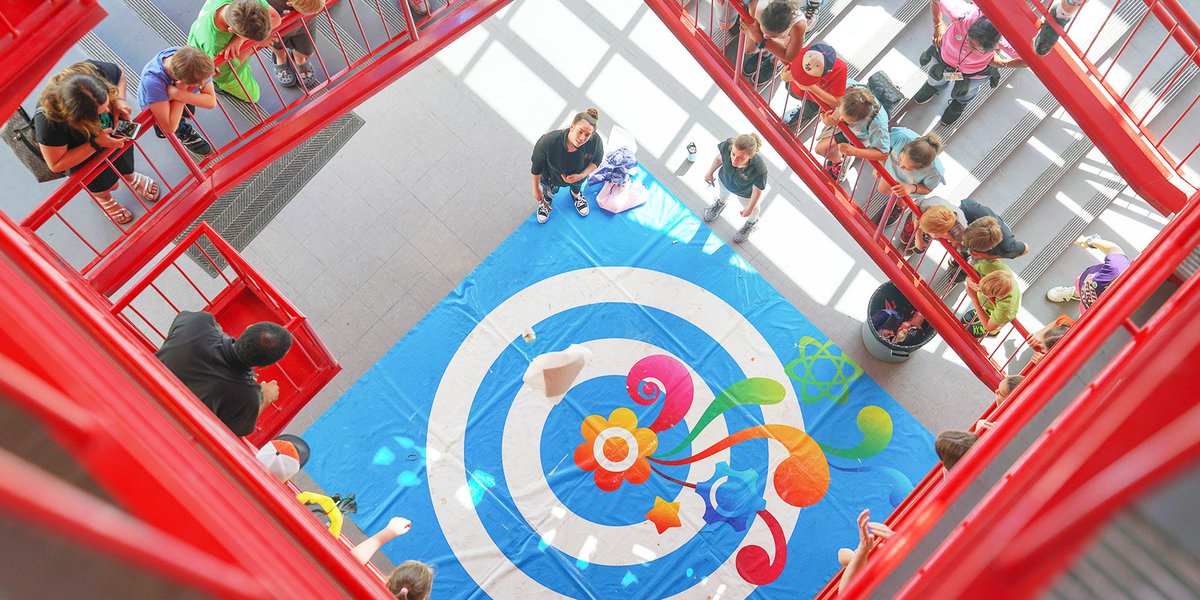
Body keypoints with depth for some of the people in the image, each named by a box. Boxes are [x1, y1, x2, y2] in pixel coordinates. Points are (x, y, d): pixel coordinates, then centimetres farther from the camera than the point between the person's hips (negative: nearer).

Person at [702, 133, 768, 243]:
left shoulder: (759, 170, -48)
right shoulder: (727, 145, -42)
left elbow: (757, 191, -26)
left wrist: (750, 209, -9)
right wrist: (710, 172, 1)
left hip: (745, 193, -2)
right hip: (724, 181, 2)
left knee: (752, 212, 33)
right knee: (721, 192, 39)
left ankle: (751, 224, 70)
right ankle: (720, 203, 76)